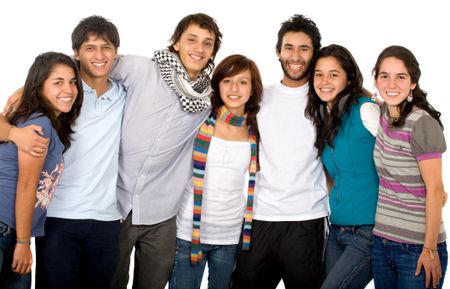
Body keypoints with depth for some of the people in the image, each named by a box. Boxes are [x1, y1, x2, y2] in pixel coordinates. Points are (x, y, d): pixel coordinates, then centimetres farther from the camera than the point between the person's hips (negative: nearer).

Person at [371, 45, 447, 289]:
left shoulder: (422, 124, -15)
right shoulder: (384, 113, 2)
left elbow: (435, 190, -15)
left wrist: (430, 250, -15)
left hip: (417, 248, -6)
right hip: (381, 242, 6)